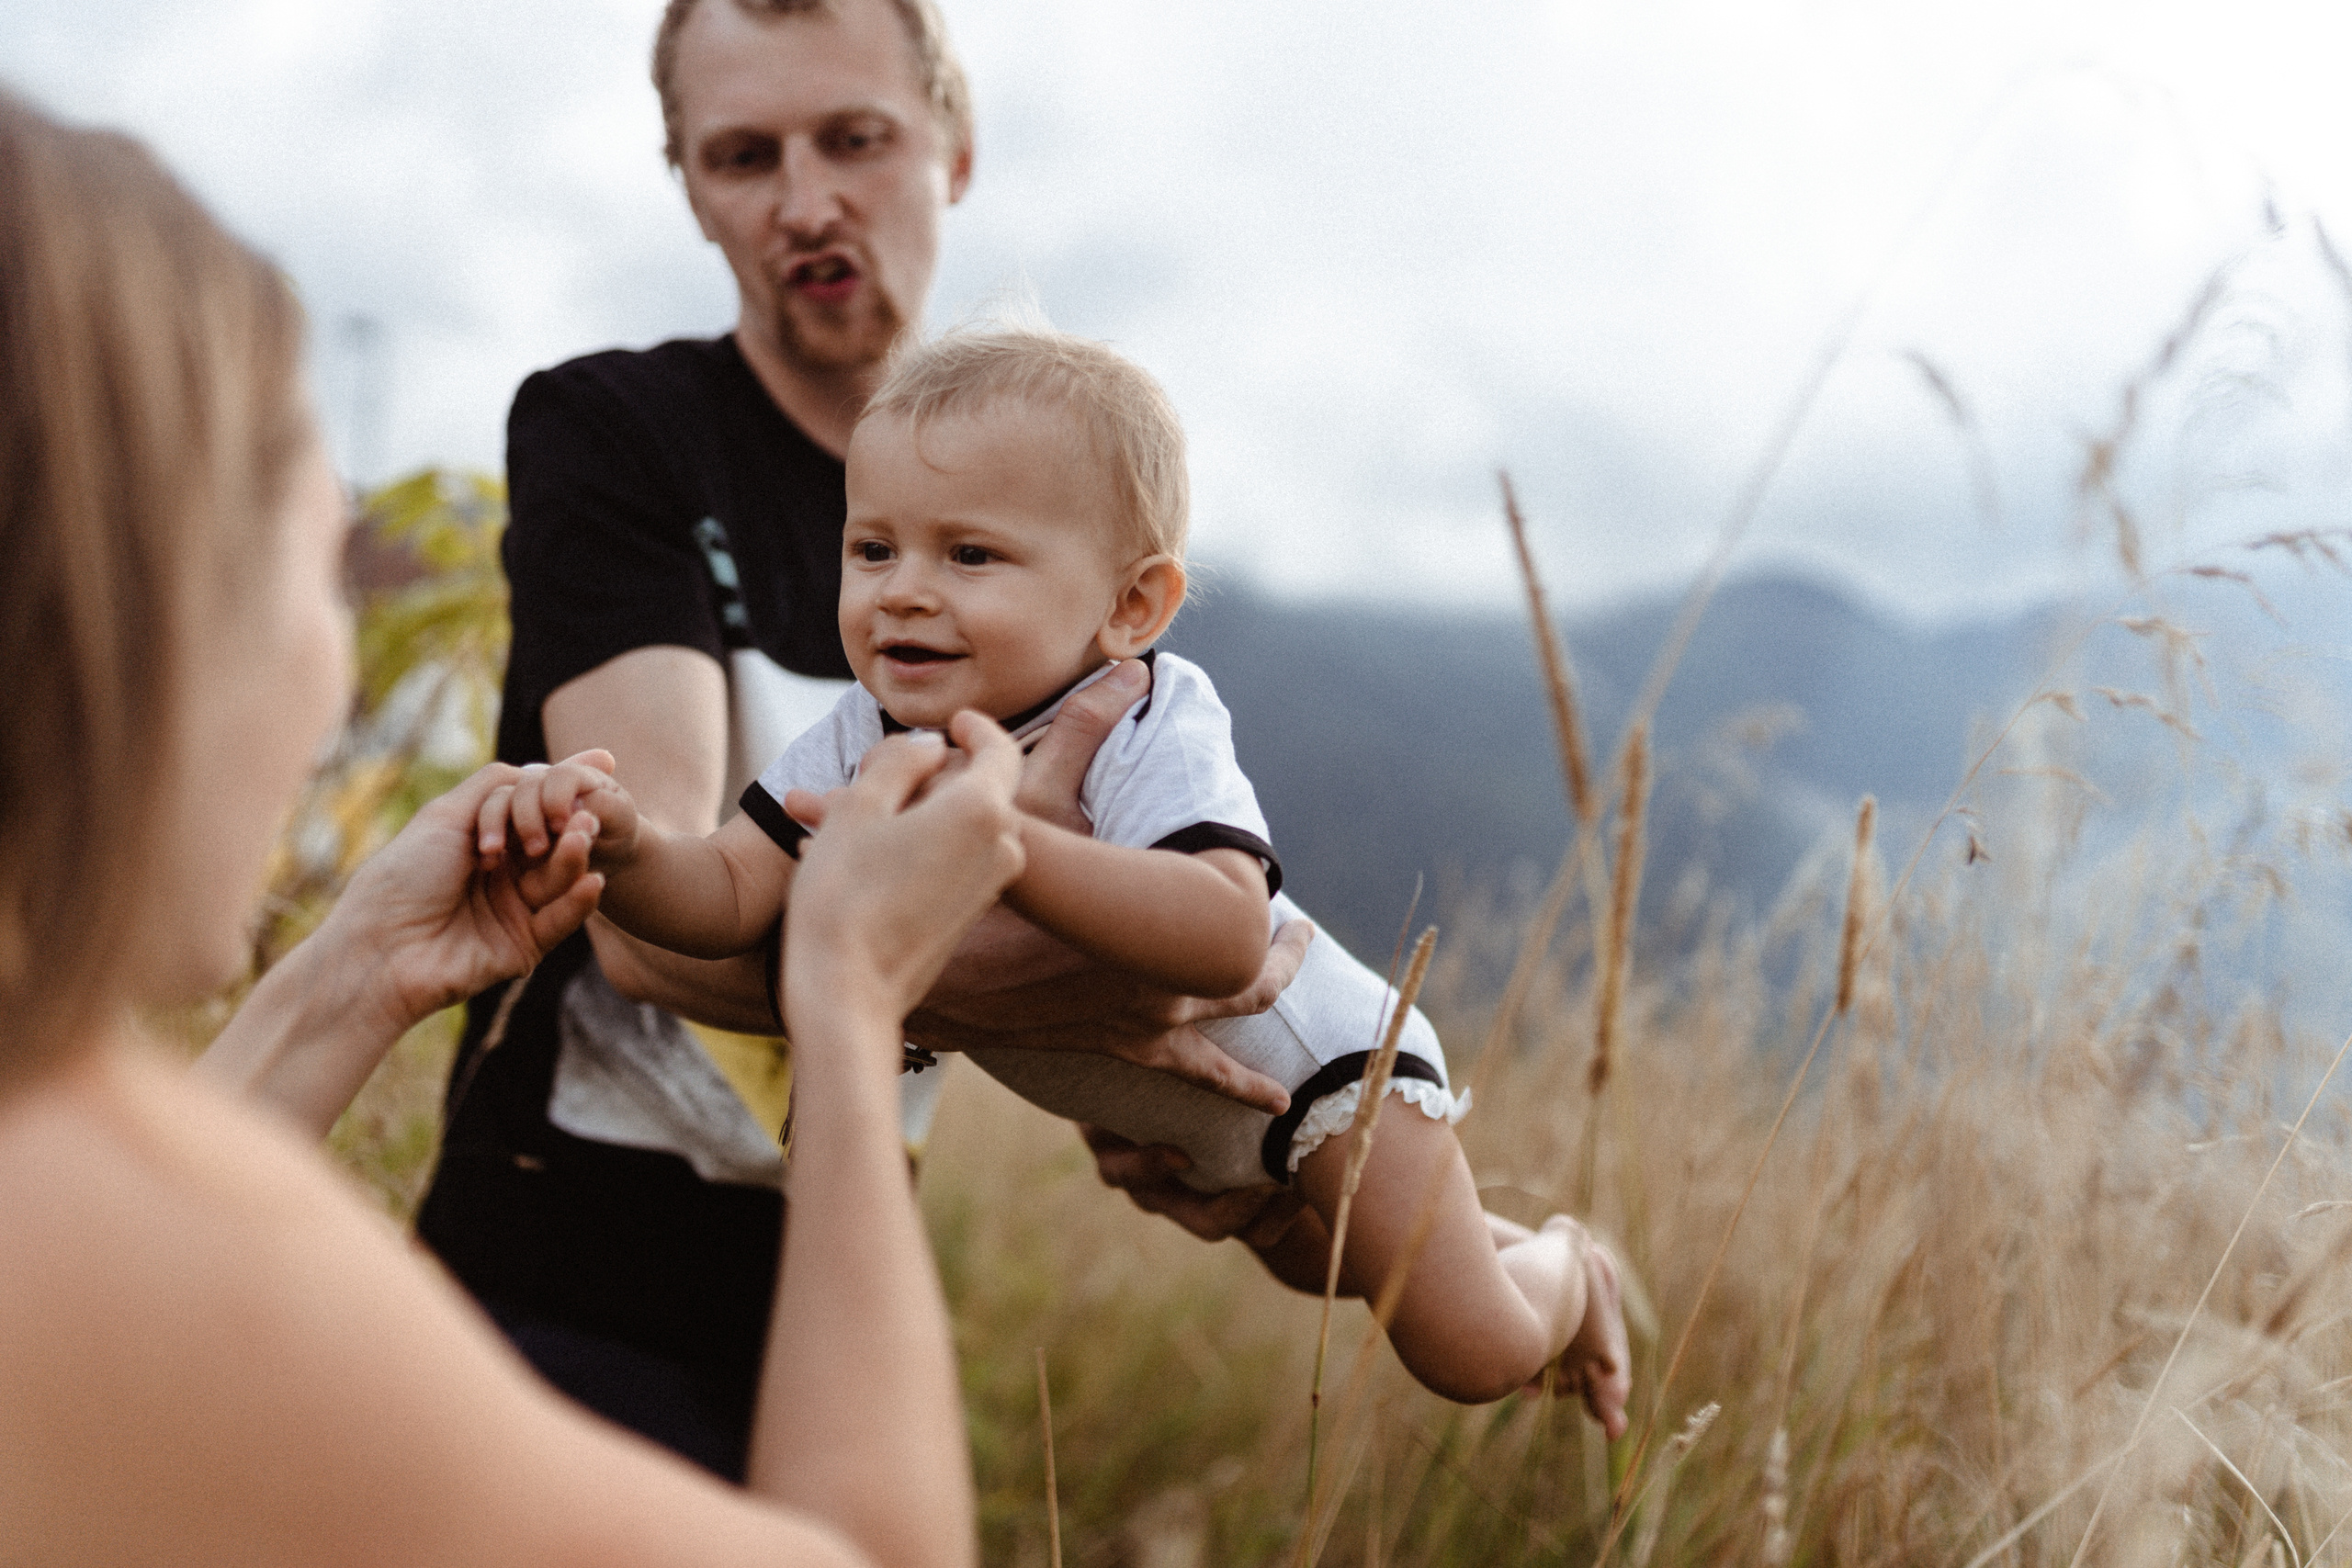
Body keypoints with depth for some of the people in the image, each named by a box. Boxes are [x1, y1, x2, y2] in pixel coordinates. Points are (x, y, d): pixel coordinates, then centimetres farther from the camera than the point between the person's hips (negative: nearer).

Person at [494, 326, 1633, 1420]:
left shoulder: (1151, 730, -38)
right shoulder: (862, 739, -20)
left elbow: (1227, 939, -55)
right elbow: (728, 900, -28)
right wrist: (622, 849, -50)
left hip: (1304, 1061, -6)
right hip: (1146, 1117, 6)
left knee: (1470, 1357, -7)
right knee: (1316, 1271, 29)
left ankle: (1566, 1266, 25)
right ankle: (1463, 1237, 57)